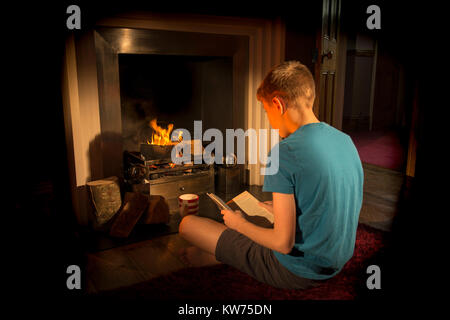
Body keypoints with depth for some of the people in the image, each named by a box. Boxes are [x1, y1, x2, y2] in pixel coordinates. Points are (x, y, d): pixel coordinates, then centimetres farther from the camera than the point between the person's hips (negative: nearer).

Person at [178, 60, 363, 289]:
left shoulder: (286, 152, -24)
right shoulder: (345, 140, 0)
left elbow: (284, 243, -24)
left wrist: (240, 224, -7)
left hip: (297, 273, -8)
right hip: (337, 263, 8)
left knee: (188, 224, 0)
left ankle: (209, 255, 29)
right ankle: (216, 255, 29)